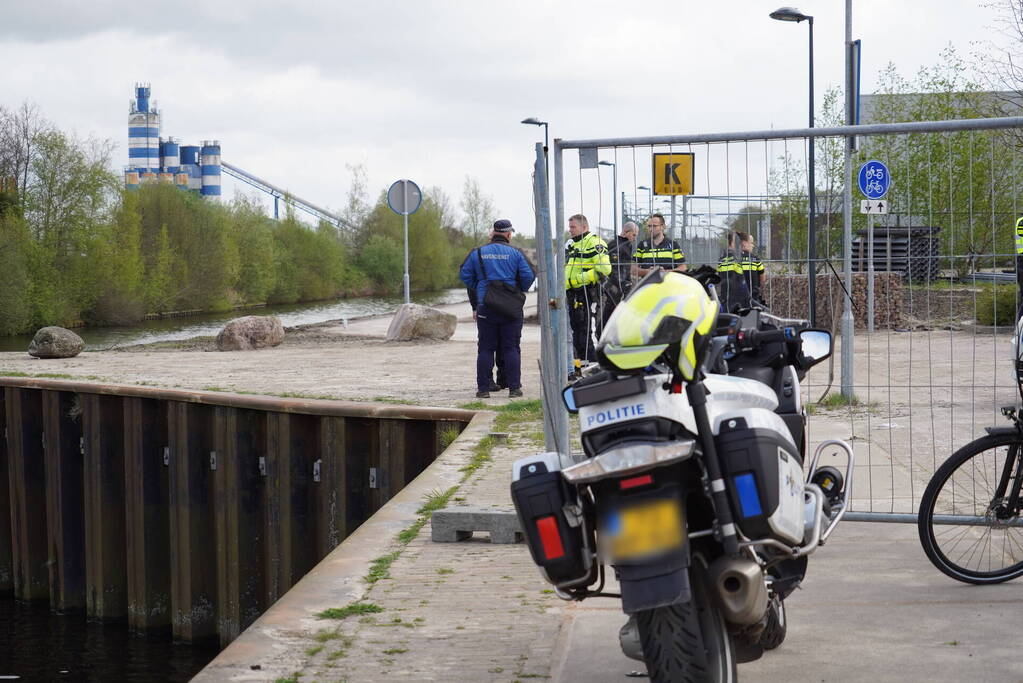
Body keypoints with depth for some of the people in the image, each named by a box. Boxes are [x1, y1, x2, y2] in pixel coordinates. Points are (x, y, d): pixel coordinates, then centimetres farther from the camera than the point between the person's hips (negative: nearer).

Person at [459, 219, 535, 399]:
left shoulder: (478, 252, 5)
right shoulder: (515, 253, -1)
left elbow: (464, 274, 5)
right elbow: (528, 275, -6)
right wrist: (520, 290, 12)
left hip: (485, 307, 1)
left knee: (485, 349, 5)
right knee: (511, 348, 4)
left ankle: (483, 388, 1)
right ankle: (514, 387, 1)